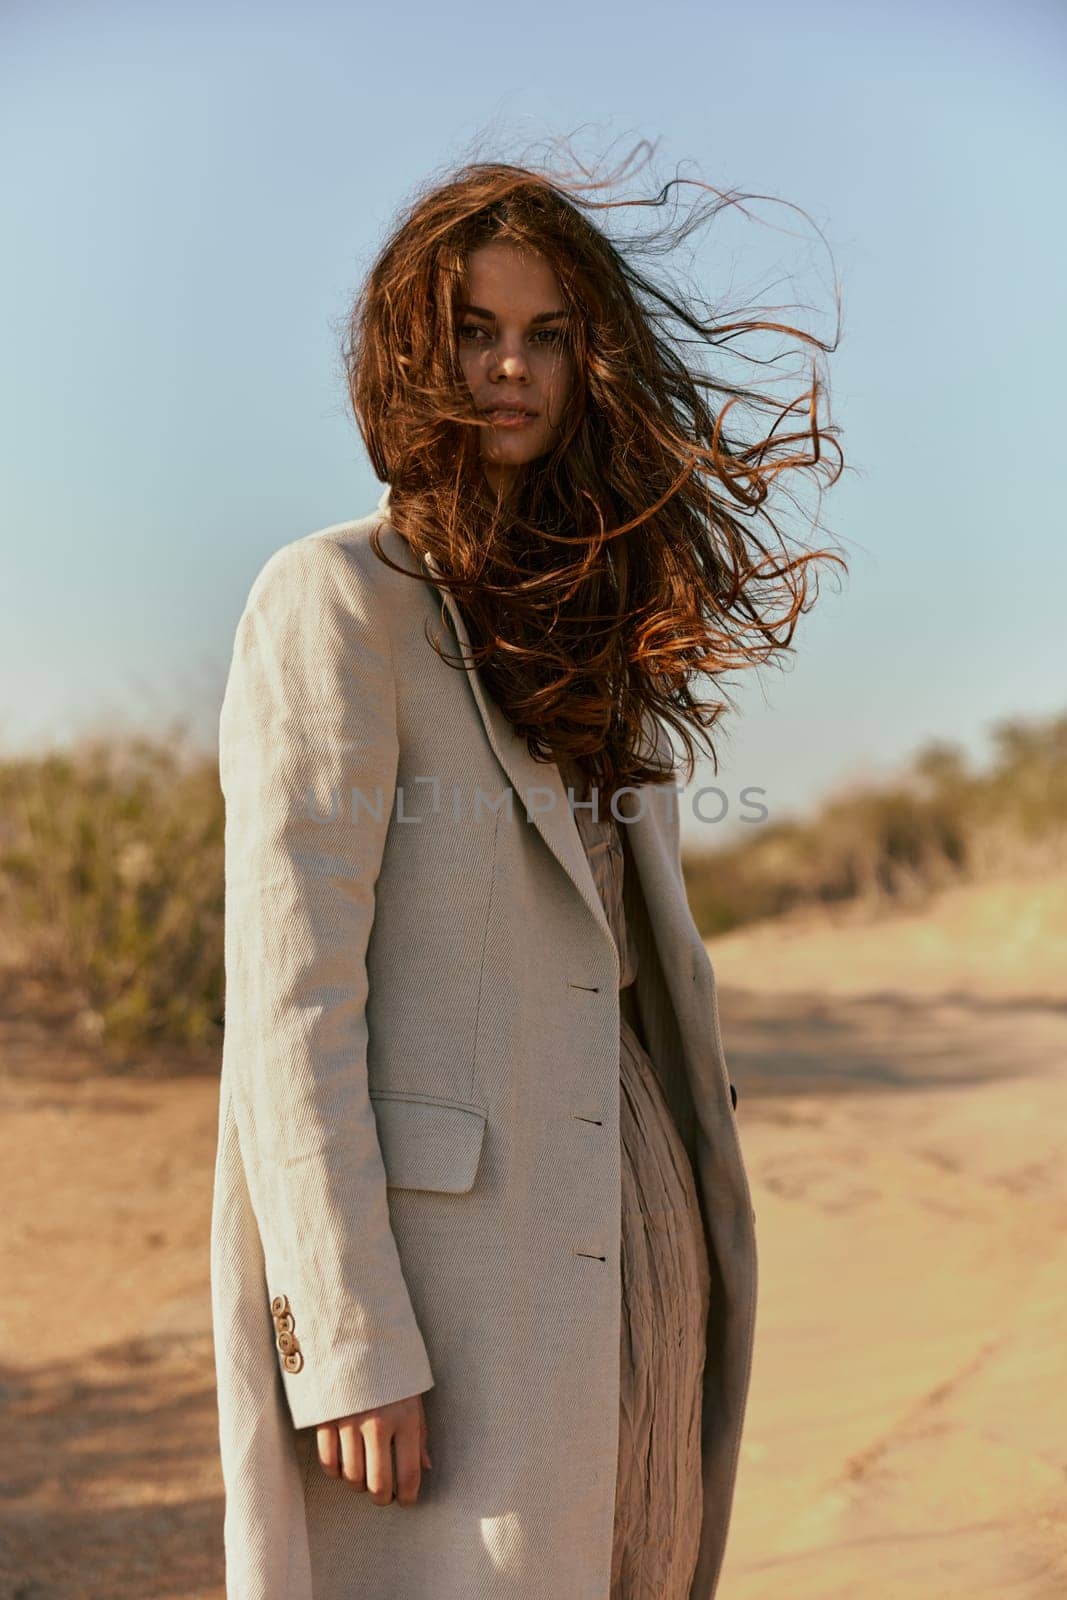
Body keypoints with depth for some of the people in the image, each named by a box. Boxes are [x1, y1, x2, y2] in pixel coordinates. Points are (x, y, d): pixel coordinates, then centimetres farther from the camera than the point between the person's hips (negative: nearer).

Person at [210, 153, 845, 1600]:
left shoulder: (587, 626, 14)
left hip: (625, 1243, 7)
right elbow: (291, 994, -14)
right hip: (436, 1255, -7)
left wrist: (690, 1297, 16)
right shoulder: (335, 599, -7)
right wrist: (351, 1345, -18)